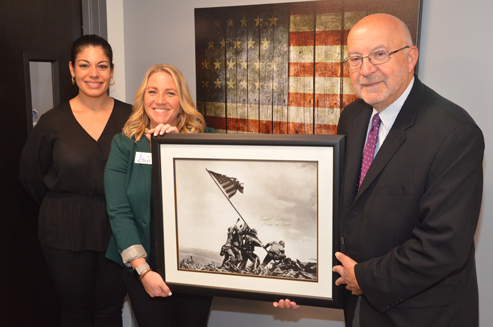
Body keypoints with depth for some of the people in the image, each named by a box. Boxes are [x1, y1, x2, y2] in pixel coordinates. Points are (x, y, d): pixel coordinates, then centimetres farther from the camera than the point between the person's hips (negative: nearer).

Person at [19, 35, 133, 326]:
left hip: (116, 231, 0)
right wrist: (64, 205, 6)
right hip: (66, 234, 0)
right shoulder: (53, 121, -3)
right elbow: (30, 175, 7)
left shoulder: (130, 117, -3)